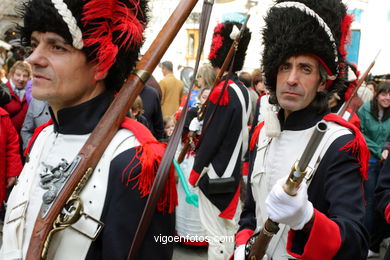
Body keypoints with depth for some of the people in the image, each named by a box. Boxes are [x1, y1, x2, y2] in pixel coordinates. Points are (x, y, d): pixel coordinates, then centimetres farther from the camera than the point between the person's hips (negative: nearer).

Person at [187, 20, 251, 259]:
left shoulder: (221, 91, -19)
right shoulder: (243, 90, 7)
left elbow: (211, 138, -18)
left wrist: (196, 172, -8)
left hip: (216, 175, -9)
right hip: (233, 171, 9)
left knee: (216, 234, 3)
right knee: (230, 229, 20)